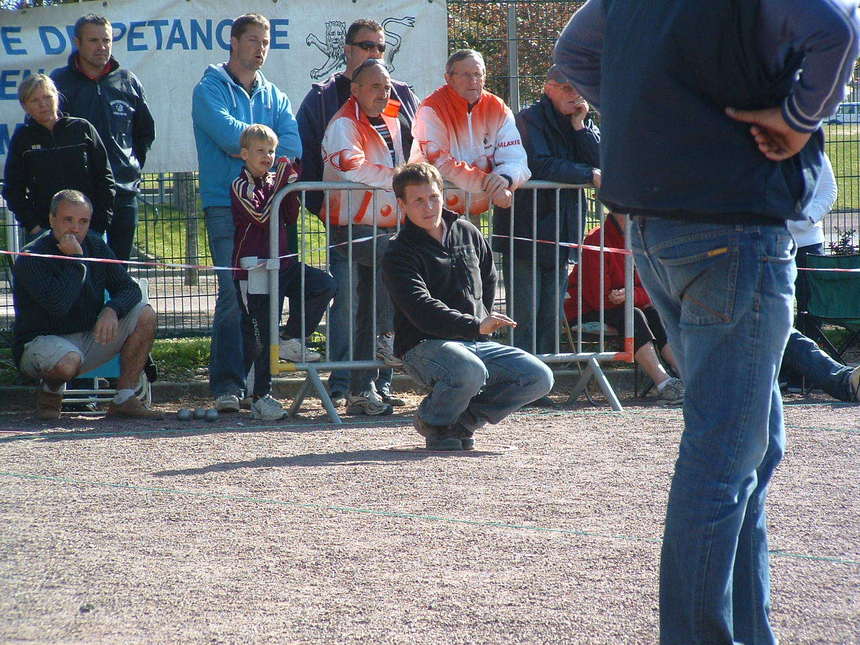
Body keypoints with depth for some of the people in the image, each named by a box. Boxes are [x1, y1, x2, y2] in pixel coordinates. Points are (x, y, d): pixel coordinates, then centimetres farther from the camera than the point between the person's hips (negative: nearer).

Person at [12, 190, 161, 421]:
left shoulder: (94, 245, 3)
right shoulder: (30, 258, -18)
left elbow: (129, 288, 0)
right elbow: (58, 305, -32)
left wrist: (112, 310, -22)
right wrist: (75, 260, -25)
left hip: (89, 337, 6)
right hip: (41, 340, -6)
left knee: (145, 315, -10)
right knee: (68, 362, -41)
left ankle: (124, 399, -10)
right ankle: (50, 391, -2)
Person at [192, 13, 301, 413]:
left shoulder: (275, 98, 19)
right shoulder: (210, 90, 4)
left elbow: (292, 148, 4)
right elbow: (229, 134, -13)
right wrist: (268, 139, 1)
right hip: (226, 206, -5)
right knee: (233, 294, -13)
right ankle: (227, 384, -14)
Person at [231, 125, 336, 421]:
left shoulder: (274, 181, 15)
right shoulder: (241, 186, -7)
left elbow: (291, 218, 13)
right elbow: (261, 215, -22)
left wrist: (292, 186, 0)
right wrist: (280, 182, -20)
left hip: (282, 262, 7)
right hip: (255, 268, -7)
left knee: (325, 285, -12)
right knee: (261, 335, -4)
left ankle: (292, 340, 0)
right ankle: (260, 398, 3)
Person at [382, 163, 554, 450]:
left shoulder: (467, 233, 13)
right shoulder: (399, 255, -8)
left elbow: (488, 281, 30)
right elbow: (422, 310, -23)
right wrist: (475, 326, -34)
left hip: (477, 343, 6)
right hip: (426, 346, -6)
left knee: (539, 378, -12)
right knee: (470, 372, -38)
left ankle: (463, 420, 2)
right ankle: (433, 422, -6)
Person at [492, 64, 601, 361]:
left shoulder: (585, 123, 13)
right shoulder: (530, 120, -7)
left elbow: (600, 163, 0)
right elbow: (539, 166, -19)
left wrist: (579, 125, -8)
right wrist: (590, 175, -15)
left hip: (561, 234, 6)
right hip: (524, 233, -6)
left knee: (551, 317, 7)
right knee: (524, 315, -9)